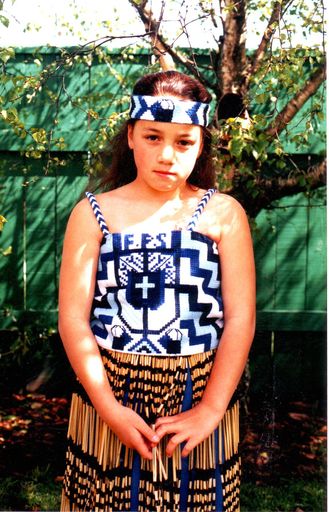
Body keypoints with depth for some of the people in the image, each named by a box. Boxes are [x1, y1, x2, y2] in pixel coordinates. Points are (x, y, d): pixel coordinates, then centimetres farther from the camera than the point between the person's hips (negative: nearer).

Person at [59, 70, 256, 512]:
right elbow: (72, 319, -5)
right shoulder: (94, 213, 0)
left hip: (200, 400, 0)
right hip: (109, 398, 0)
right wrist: (110, 408, -13)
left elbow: (240, 318, -4)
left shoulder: (224, 213, 0)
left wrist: (210, 411, -12)